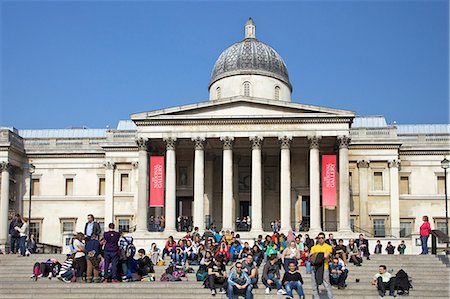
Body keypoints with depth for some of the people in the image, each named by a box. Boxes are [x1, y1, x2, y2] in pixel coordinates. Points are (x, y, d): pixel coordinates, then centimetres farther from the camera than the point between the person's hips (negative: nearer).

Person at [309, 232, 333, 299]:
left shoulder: (328, 247, 3)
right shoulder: (314, 247, 13)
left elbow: (326, 256, -12)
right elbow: (311, 256, 1)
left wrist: (317, 255, -5)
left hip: (324, 268, -4)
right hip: (315, 268, 4)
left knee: (327, 285, -7)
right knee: (314, 285, 8)